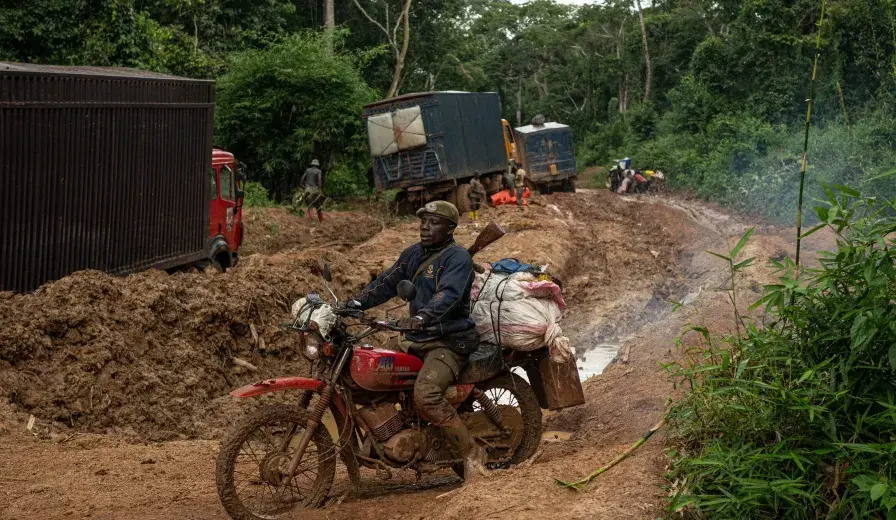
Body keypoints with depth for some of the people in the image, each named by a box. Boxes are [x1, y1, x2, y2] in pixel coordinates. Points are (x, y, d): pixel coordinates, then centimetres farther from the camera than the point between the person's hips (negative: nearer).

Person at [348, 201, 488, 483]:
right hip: (416, 338, 9)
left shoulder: (458, 258, -11)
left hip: (449, 341, -9)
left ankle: (472, 454, -19)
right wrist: (355, 303, -3)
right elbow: (386, 283, 13)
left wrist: (421, 318, -46)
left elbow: (448, 295, -28)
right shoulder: (413, 254, 14)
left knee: (426, 395, -30)